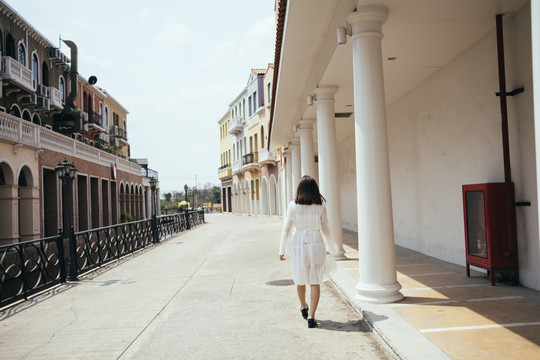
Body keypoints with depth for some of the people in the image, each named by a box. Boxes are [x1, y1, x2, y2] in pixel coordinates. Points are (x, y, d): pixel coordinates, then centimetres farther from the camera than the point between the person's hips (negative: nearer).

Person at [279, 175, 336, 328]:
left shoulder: (293, 206, -6)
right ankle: (311, 316, 1)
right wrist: (328, 246, 17)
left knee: (300, 280, 20)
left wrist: (282, 250, 7)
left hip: (298, 245, 1)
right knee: (315, 282, 5)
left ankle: (303, 307, 40)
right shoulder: (320, 206, -6)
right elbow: (325, 228, 2)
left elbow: (286, 229, -2)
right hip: (316, 245, -1)